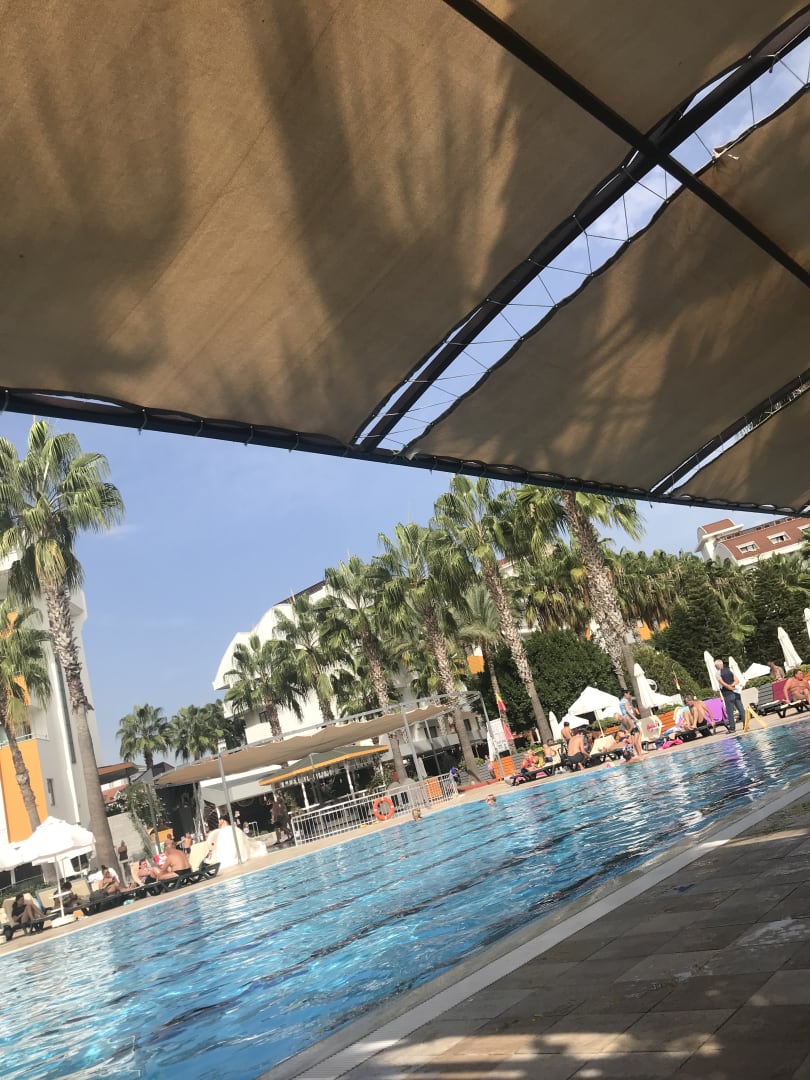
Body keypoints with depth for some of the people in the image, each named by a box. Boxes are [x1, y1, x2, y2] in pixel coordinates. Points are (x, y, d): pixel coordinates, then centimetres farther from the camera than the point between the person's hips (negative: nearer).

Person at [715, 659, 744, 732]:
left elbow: (722, 683, -12)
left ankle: (732, 727, -3)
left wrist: (730, 687, -4)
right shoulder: (729, 670, 14)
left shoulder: (718, 673, -2)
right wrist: (732, 685, -3)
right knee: (741, 709, 9)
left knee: (730, 711, -3)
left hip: (728, 693, -5)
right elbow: (737, 681, 8)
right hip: (736, 693, 5)